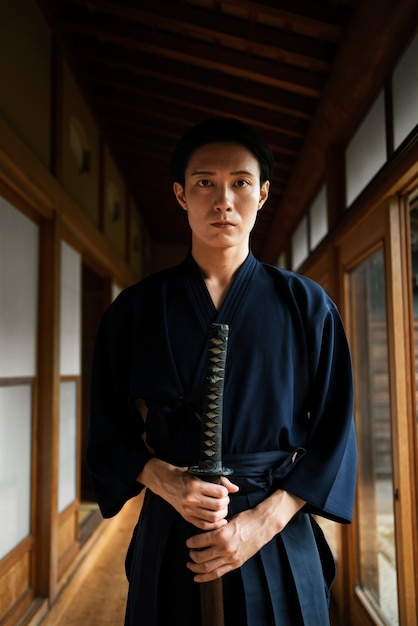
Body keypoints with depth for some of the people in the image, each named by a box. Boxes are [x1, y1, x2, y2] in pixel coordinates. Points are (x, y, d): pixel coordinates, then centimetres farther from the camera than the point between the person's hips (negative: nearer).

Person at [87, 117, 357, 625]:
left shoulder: (306, 305, -3)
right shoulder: (135, 309, -1)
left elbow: (334, 432, -3)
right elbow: (109, 431, 2)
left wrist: (265, 519, -13)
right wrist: (166, 480, -15)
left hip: (279, 542, 0)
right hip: (170, 537, 1)